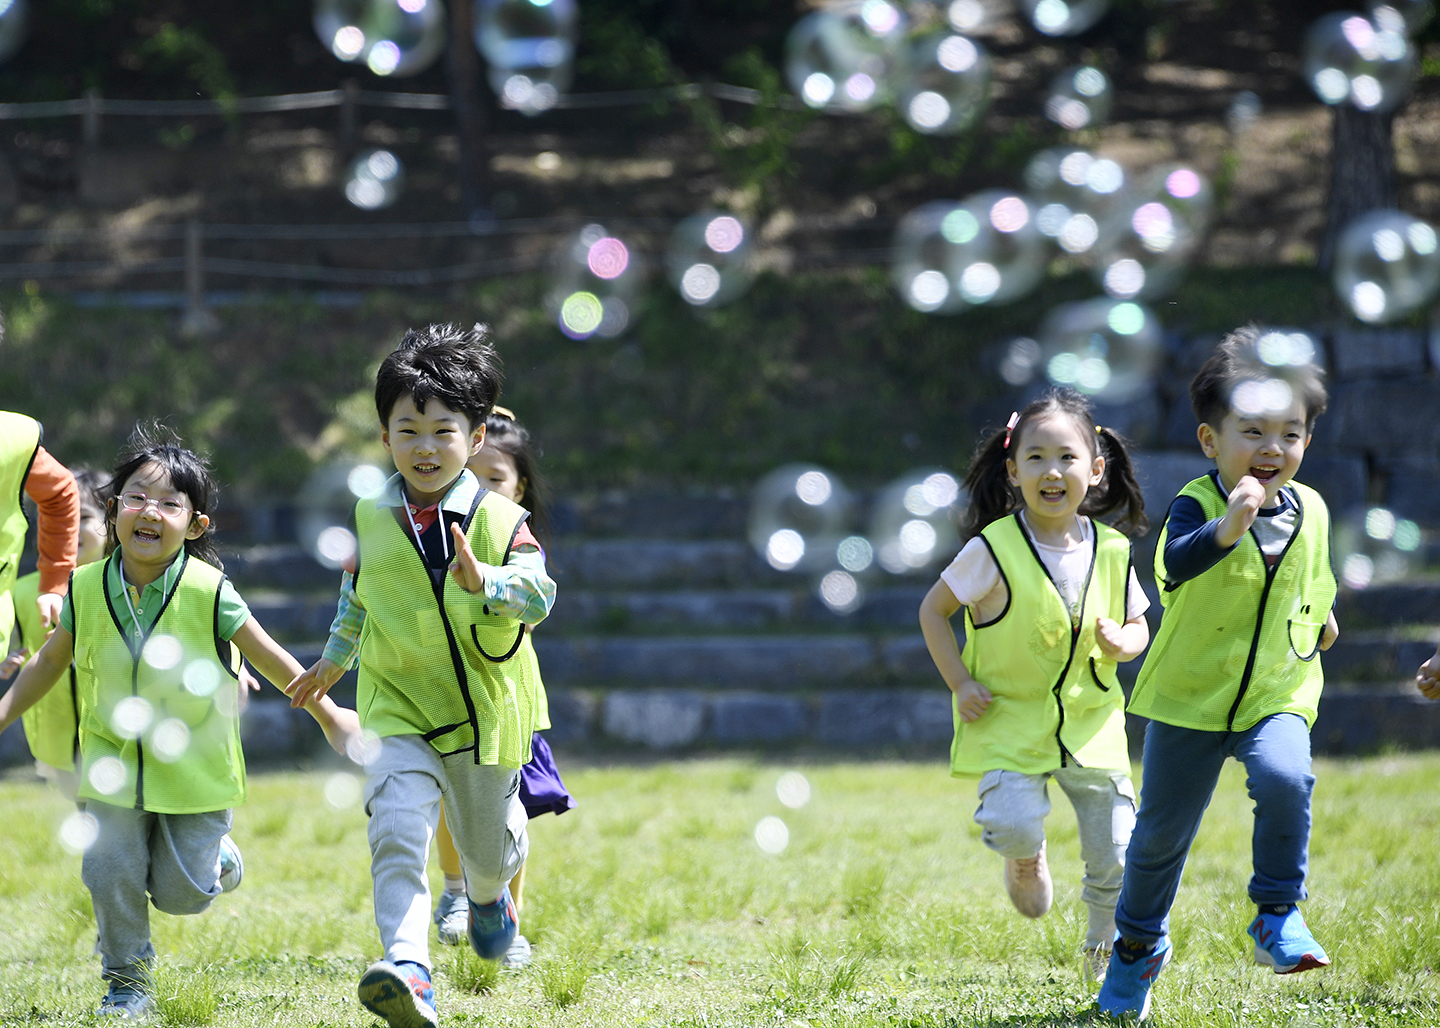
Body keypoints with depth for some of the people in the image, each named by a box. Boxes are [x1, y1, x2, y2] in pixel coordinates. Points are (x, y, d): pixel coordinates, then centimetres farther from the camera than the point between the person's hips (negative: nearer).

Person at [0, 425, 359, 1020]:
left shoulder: (209, 593, -17)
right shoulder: (87, 590, -9)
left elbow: (271, 660, -6)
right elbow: (49, 663, 8)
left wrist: (330, 718, 0)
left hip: (195, 768, -2)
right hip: (114, 764, 2)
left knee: (178, 894, 1)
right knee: (110, 871, -9)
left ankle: (216, 860, 37)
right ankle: (127, 983, 14)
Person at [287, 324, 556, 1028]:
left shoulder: (499, 520, -11)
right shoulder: (372, 519, 0)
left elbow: (537, 594, -24)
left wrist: (484, 581, -43)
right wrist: (334, 658, 32)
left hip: (486, 707, -1)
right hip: (399, 707, 1)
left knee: (487, 839, 20)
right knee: (397, 830, -21)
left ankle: (490, 896, 57)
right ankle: (408, 966, -30)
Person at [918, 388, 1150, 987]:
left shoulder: (1111, 552, -3)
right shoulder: (994, 550, -13)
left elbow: (1138, 625, 11)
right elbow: (933, 610, -2)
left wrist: (1122, 643, -13)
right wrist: (960, 684, -9)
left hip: (1091, 723, 3)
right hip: (1010, 721, -3)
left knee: (1116, 854, 0)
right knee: (1013, 825, -23)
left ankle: (1104, 957, 28)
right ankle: (1027, 863, 16)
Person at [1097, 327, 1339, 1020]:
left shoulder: (1310, 512, -2)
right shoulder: (1197, 504, -17)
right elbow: (1174, 564, -40)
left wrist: (1319, 615, 33)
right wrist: (1226, 528, -56)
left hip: (1277, 695, 2)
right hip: (1190, 700, -2)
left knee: (1285, 780, -29)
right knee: (1162, 830, 9)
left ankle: (1278, 916, -11)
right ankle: (1138, 944, 34)